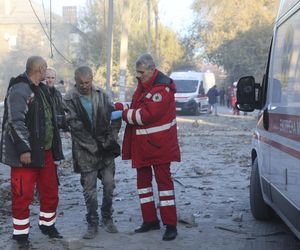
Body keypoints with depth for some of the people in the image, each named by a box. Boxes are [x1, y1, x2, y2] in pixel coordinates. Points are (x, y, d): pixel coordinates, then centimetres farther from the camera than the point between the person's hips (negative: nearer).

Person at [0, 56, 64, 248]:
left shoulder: (42, 89, 16)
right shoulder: (19, 90, -13)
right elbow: (16, 122, -20)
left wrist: (55, 147, 21)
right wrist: (23, 149, -24)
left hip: (45, 152, 9)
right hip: (26, 154, -9)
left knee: (51, 191, 15)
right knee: (23, 195, -2)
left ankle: (47, 225, 34)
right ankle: (21, 234, 12)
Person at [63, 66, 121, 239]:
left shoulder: (101, 95, 5)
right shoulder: (70, 99, -6)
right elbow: (76, 126, -12)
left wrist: (112, 138, -5)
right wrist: (94, 145, -14)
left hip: (105, 148, 3)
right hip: (85, 150, -3)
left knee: (109, 184, 4)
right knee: (90, 189, 1)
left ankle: (107, 218, 23)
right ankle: (93, 224, 13)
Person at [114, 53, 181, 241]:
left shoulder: (162, 88, -19)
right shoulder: (143, 84, 10)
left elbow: (146, 115, -25)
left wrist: (124, 113, -13)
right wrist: (121, 107, -3)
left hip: (159, 145, -9)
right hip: (141, 145, 9)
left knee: (164, 181, -4)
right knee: (143, 181, 13)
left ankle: (171, 225, 1)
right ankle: (150, 220, 24)